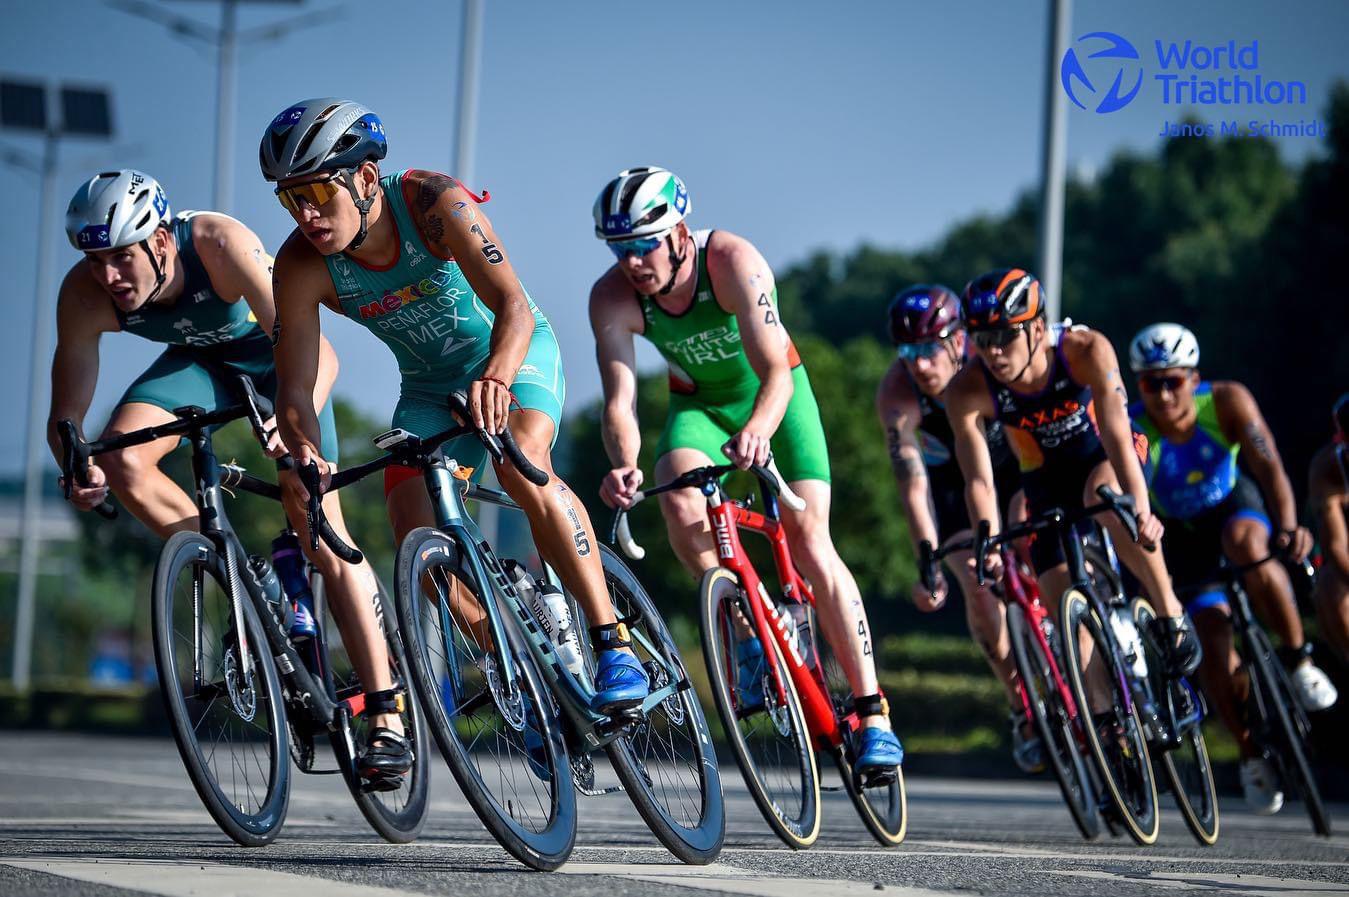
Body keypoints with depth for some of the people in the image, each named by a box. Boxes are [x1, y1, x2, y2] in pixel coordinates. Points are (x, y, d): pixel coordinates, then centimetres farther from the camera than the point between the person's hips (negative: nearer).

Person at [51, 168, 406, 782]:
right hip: (199, 358, 4)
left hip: (275, 349, -4)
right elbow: (66, 414, -24)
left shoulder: (220, 245, -39)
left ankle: (387, 720, -8)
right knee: (120, 459, -25)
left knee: (320, 528, -12)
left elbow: (318, 353, -43)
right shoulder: (85, 294, -29)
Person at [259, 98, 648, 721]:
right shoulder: (301, 266, -23)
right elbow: (294, 387, -22)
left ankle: (613, 643, -28)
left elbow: (514, 306, -40)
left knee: (522, 466, -33)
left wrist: (496, 376, -61)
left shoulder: (433, 203, -32)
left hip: (512, 350, -4)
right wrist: (305, 453, -44)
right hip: (430, 383, 4)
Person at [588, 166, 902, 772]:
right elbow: (618, 401, -30)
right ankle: (748, 630, -9)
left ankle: (873, 713, -11)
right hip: (698, 403, 2)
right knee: (680, 501, -30)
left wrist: (758, 428, -61)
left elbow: (776, 371, -40)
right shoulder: (612, 299, -24)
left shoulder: (732, 261, -33)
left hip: (772, 393, -2)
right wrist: (624, 466, -51)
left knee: (809, 540, -15)